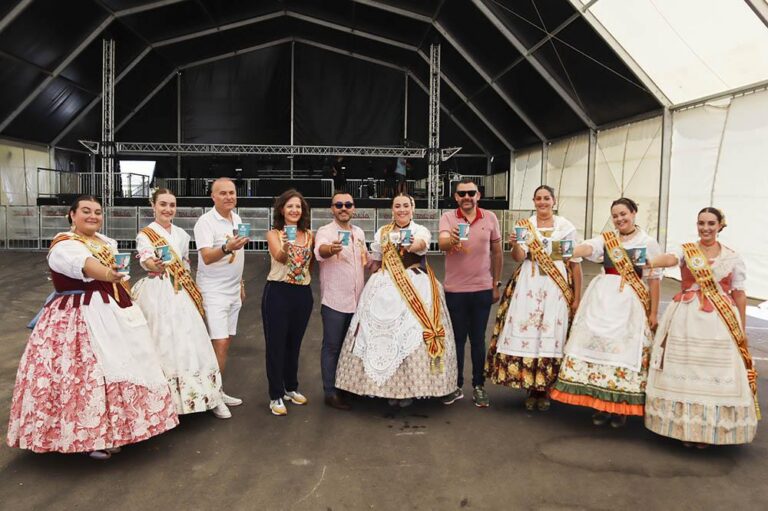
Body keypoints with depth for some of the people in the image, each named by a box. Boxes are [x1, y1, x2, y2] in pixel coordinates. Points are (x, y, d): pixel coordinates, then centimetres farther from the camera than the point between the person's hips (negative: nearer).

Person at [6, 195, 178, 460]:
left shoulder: (107, 242, 12)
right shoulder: (64, 245, -14)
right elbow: (83, 264, -37)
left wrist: (128, 307, 23)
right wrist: (107, 275, -56)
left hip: (112, 314, 8)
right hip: (78, 319, -8)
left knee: (118, 367, 11)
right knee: (85, 373, -8)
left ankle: (109, 430, 25)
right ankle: (88, 437, 4)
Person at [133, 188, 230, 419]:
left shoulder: (182, 234, 14)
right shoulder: (144, 234, -2)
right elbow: (145, 259, -22)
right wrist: (155, 266, -44)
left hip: (181, 294, 4)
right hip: (157, 295, -4)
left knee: (191, 344, 0)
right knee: (162, 346, -4)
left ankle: (210, 397, 5)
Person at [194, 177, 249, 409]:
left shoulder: (237, 219, 10)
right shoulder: (206, 222, -13)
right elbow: (207, 257, -25)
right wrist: (227, 248, -42)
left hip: (233, 291, 7)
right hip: (213, 291, -7)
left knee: (226, 341, 10)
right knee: (219, 344, -10)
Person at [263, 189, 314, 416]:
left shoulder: (309, 234, 7)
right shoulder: (274, 234, -6)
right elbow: (279, 257, -25)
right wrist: (285, 248, -44)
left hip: (303, 293, 4)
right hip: (278, 292, -4)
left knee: (294, 344, 16)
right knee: (276, 345, 2)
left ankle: (291, 388, 32)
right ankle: (276, 396, 12)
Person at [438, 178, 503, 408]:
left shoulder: (490, 217, 1)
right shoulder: (448, 217, -4)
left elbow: (497, 252, 9)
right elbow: (442, 244, -22)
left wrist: (496, 283, 9)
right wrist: (451, 240, -45)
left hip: (482, 289, 1)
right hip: (455, 290, -1)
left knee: (478, 339, 10)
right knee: (457, 339, 10)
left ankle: (479, 386, 21)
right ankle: (455, 386, 22)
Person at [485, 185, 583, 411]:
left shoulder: (566, 227, 5)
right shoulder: (524, 226, 6)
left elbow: (575, 262, 5)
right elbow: (519, 257, -5)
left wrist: (577, 297, 2)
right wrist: (514, 244, -27)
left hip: (557, 287, 0)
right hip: (529, 286, 1)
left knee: (552, 336, 0)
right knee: (526, 333, -1)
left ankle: (545, 390, 15)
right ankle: (530, 389, 12)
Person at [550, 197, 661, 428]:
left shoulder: (648, 242, 5)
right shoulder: (606, 238, 11)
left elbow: (654, 279, 2)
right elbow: (587, 248, -10)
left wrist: (653, 313, -1)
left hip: (630, 302, -2)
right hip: (603, 298, 3)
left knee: (624, 348, -3)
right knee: (598, 342, -1)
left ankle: (620, 407, 10)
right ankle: (601, 404, 10)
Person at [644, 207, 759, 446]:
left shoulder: (733, 258, 7)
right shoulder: (685, 250, 4)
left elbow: (739, 295, 9)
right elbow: (670, 258, -19)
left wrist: (742, 331, 9)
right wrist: (650, 262, -43)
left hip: (720, 323, 1)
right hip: (687, 319, 0)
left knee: (717, 372, -2)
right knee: (685, 369, -1)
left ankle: (710, 429, 13)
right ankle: (685, 426, 12)